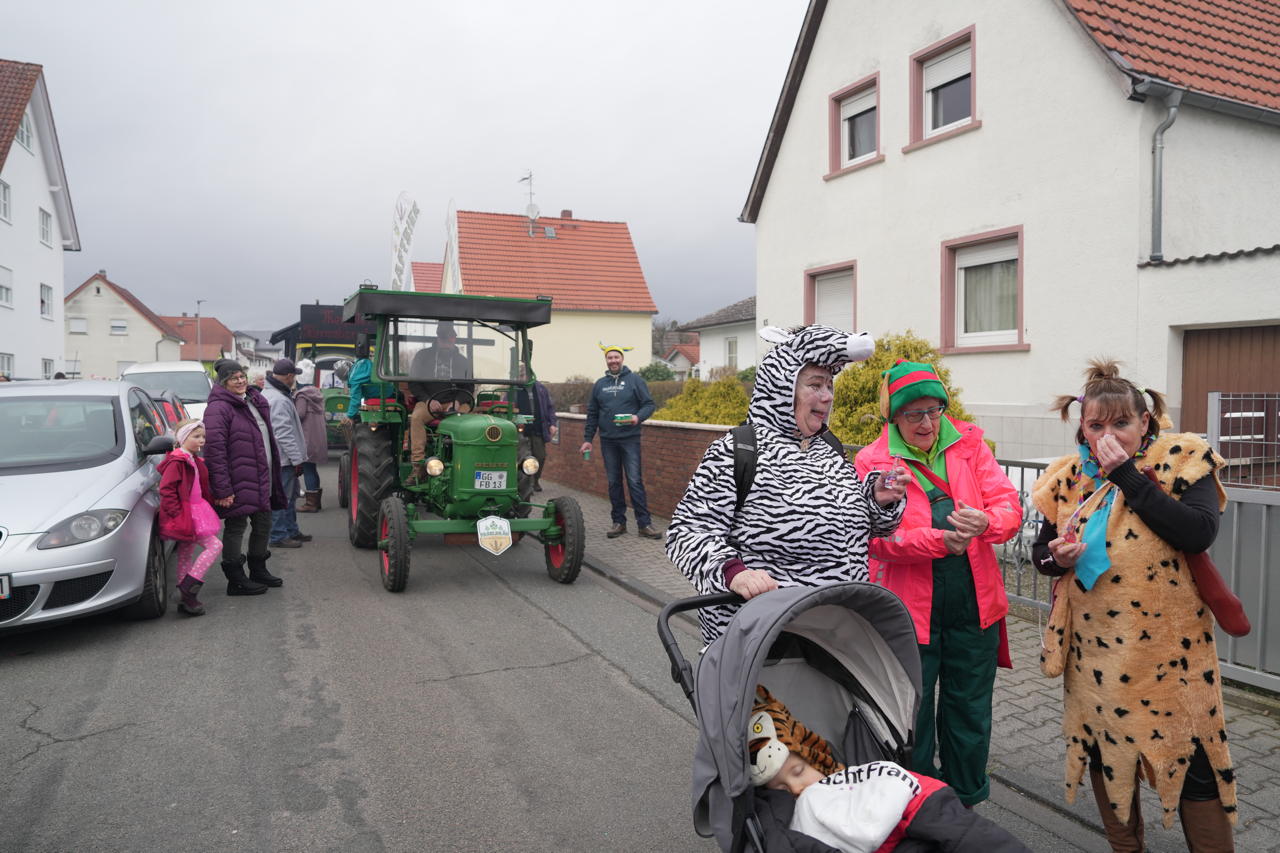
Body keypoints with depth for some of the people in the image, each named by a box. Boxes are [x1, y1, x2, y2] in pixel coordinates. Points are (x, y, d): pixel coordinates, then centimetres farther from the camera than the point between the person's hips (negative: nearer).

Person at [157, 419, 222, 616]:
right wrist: (177, 514, -24)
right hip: (184, 516, -10)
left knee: (186, 556, 13)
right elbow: (166, 490, -22)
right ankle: (188, 587, -12)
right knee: (214, 545, -15)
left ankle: (186, 599, 19)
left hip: (194, 514, 10)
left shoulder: (195, 461, 15)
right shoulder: (176, 462, -15)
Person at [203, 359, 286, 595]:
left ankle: (258, 570, 33)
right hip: (237, 482, -8)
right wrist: (222, 489, -24)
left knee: (263, 524, 16)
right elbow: (214, 450, -20)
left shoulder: (255, 401, 15)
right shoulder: (219, 408, -13)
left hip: (262, 480, 9)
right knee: (236, 526, 1)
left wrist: (273, 476, 19)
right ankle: (236, 580, 11)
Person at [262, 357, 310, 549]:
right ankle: (279, 536, 5)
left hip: (283, 458, 11)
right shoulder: (279, 400, -21)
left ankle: (291, 530, 29)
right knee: (282, 497, -3)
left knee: (290, 495, 19)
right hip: (283, 459, -11)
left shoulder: (267, 393, 15)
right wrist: (297, 459, -21)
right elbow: (284, 434, -24)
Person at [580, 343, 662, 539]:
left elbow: (649, 404, -1)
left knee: (635, 481, -7)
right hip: (607, 440, 4)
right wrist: (587, 439, 12)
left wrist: (638, 417, -20)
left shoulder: (635, 380, 1)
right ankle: (619, 522, 16)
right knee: (613, 482, 8)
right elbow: (592, 414, 15)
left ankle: (644, 523, -2)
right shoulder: (599, 384, 12)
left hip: (630, 439, -4)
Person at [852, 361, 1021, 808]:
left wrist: (985, 521, -25)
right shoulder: (872, 461, -6)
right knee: (912, 718, 10)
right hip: (908, 608, -3)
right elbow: (875, 537, -15)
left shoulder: (970, 443, 4)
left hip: (974, 605, 3)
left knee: (970, 713, 18)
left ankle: (966, 802, 40)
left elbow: (1010, 506, -2)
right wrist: (939, 540, -29)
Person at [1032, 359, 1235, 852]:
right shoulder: (1069, 478, 1)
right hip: (1095, 648, 4)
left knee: (1191, 760, 5)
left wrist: (1127, 474, -24)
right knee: (1103, 751, 16)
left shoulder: (1181, 461, -8)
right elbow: (1040, 550, 9)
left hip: (1168, 645, -3)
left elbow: (1198, 533, -25)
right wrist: (1055, 556, -14)